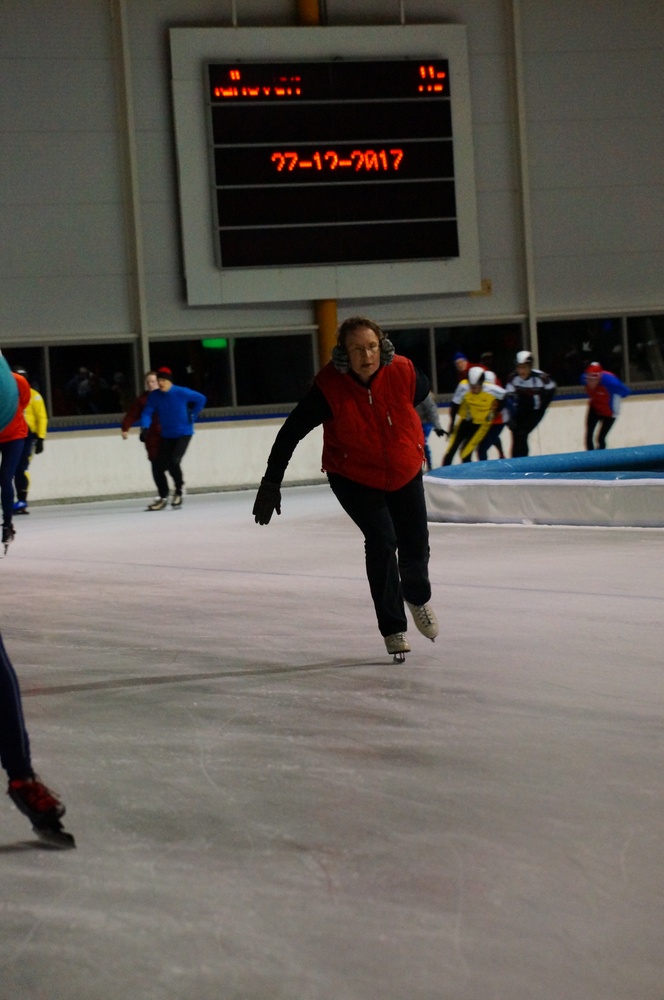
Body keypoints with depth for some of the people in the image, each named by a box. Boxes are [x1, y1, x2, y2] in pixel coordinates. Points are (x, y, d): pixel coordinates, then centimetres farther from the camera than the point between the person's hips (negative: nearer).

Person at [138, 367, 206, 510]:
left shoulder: (182, 393, -15)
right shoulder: (154, 396, -6)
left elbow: (201, 399, -2)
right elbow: (147, 412, -9)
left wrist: (192, 415, -2)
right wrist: (144, 427, -26)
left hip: (183, 433, -4)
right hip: (166, 435, 4)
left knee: (173, 462, -21)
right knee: (157, 465, -2)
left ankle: (179, 490, 7)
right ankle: (163, 497, 17)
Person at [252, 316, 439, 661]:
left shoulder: (403, 373, -21)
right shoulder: (330, 386, -28)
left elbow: (423, 391, 5)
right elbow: (291, 432, -20)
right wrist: (270, 483, -19)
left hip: (405, 473, 3)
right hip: (354, 478, -3)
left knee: (415, 544, 11)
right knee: (381, 540, -19)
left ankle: (418, 597, 46)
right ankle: (393, 630, -7)